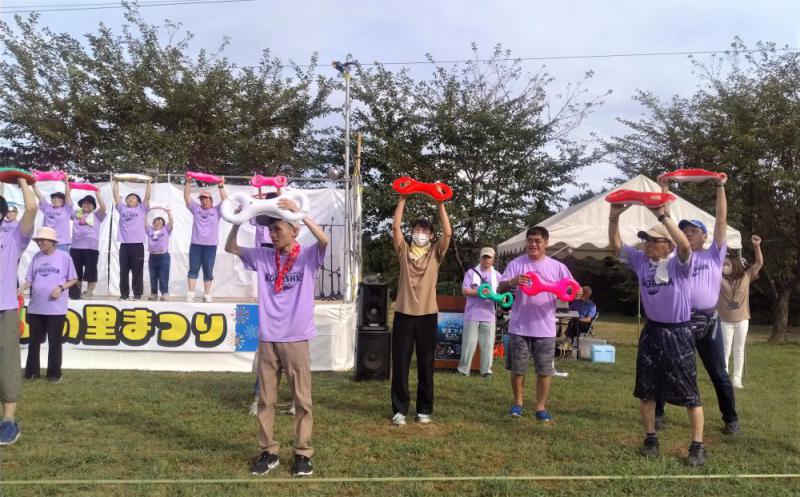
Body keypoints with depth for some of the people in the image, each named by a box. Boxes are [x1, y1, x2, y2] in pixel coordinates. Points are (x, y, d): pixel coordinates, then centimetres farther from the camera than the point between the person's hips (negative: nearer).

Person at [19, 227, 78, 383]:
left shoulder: (64, 257, -4)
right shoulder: (36, 257, 8)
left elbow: (73, 279, 0)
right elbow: (30, 279, 10)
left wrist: (61, 288, -16)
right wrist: (22, 288, -10)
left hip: (56, 308, -4)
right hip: (35, 307, 4)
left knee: (54, 342, 5)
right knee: (34, 341, 12)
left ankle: (54, 373, 15)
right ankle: (32, 371, 24)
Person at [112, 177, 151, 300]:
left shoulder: (141, 209, 10)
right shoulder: (122, 209, 17)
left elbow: (147, 196, 3)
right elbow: (116, 196, 14)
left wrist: (149, 183, 2)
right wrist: (116, 182, 14)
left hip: (137, 245, -3)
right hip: (124, 245, 3)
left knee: (137, 272, 1)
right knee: (123, 272, 6)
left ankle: (137, 294, 7)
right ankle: (124, 294, 13)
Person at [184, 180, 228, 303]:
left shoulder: (216, 210, 10)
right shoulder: (196, 209, 13)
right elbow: (187, 197, 6)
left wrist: (221, 187, -9)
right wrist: (187, 183, -2)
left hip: (210, 246, -1)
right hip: (195, 245, 1)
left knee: (208, 271, 3)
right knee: (193, 270, 1)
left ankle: (207, 295, 8)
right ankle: (190, 294, 2)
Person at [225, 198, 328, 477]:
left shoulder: (308, 256, -3)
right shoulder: (263, 257, 8)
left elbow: (324, 240, -22)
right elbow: (230, 248, 8)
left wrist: (300, 213, -24)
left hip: (296, 339, -3)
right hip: (267, 339, 4)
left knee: (302, 399, 5)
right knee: (266, 399, 9)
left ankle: (303, 453, 17)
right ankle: (268, 452, 22)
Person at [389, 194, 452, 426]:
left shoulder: (435, 253, 8)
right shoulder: (404, 251, 8)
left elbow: (448, 233, -6)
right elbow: (395, 227, -4)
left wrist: (441, 204, -6)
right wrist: (402, 200, -5)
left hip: (427, 314, 0)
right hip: (404, 313, 0)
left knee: (426, 364, 7)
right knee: (400, 364, 2)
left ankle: (424, 409, 17)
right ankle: (400, 409, 12)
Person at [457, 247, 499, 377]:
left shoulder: (497, 275, 14)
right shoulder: (471, 272, 5)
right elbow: (465, 290, -3)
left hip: (489, 315, 2)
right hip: (472, 314, -2)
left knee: (488, 344, 3)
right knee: (469, 343, 1)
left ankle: (486, 370, 10)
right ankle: (464, 369, 10)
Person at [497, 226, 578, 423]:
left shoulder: (557, 267, 3)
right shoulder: (516, 264, -1)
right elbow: (499, 289, -7)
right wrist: (512, 282, -28)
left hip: (545, 329, 1)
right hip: (519, 327, 0)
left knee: (544, 370, 7)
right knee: (517, 368, 8)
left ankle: (541, 407, 21)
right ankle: (518, 402, 27)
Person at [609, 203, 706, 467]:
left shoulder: (679, 263, -12)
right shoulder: (640, 260, 2)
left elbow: (685, 245, -33)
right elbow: (616, 246, -3)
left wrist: (663, 216, -39)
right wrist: (614, 218, -19)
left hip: (678, 333, -5)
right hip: (651, 332, 5)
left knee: (689, 392, 1)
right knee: (646, 390, 11)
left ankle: (697, 446, 12)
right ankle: (650, 439, 25)